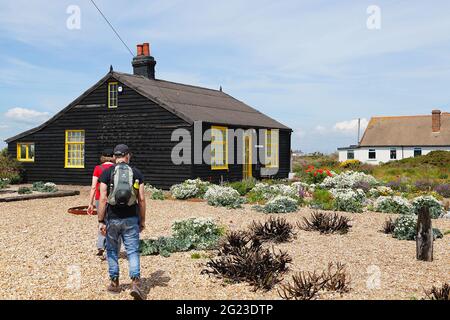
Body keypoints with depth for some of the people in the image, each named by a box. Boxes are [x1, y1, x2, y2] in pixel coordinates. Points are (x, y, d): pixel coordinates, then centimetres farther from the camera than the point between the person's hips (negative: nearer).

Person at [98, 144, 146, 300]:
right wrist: (142, 220, 9)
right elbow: (141, 199, 0)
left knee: (112, 251, 16)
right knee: (133, 251, 4)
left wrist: (101, 221, -3)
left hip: (112, 219, 0)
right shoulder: (136, 173, 2)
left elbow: (103, 198, -7)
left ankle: (114, 283, 23)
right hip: (131, 219, 0)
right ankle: (135, 282, -11)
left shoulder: (107, 173, -1)